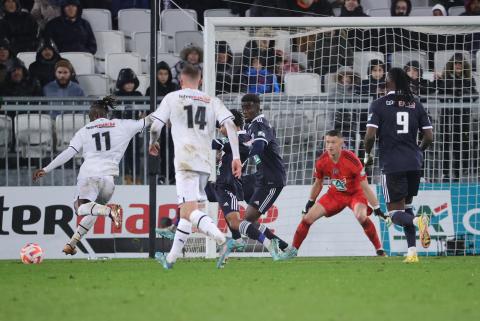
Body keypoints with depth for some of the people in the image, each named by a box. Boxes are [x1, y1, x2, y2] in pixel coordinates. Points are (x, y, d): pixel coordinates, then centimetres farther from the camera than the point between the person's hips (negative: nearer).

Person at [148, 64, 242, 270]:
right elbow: (230, 124, 0)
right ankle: (171, 258, 27)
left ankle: (222, 239, -42)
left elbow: (155, 127, 4)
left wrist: (152, 143, 27)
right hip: (205, 163, 5)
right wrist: (236, 156, -3)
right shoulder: (212, 102, 16)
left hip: (185, 159, -5)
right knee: (187, 211, 17)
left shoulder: (172, 98, 8)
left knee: (190, 210, -15)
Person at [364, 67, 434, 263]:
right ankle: (412, 252, 8)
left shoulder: (379, 105, -3)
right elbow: (429, 137, 5)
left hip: (391, 165, -4)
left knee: (396, 213, 2)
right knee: (406, 206, 20)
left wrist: (367, 155, 7)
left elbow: (370, 135, -12)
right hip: (414, 164, 4)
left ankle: (417, 221, -32)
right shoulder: (416, 105, 8)